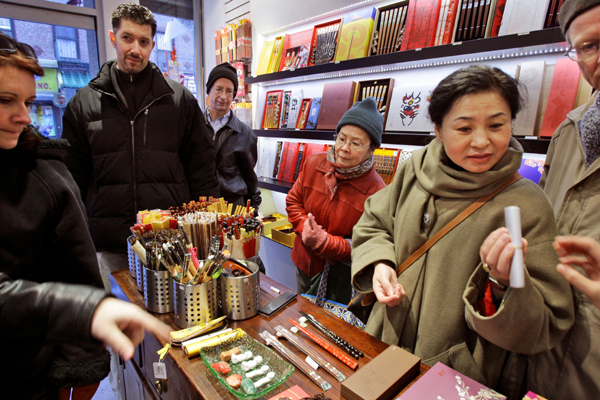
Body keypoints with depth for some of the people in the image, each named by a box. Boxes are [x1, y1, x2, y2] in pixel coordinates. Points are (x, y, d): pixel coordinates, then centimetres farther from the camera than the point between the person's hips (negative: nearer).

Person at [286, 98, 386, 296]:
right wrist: (306, 228, -18)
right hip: (304, 264, 5)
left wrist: (323, 241, -31)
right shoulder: (314, 163, -10)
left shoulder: (375, 192, -24)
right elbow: (293, 201, 0)